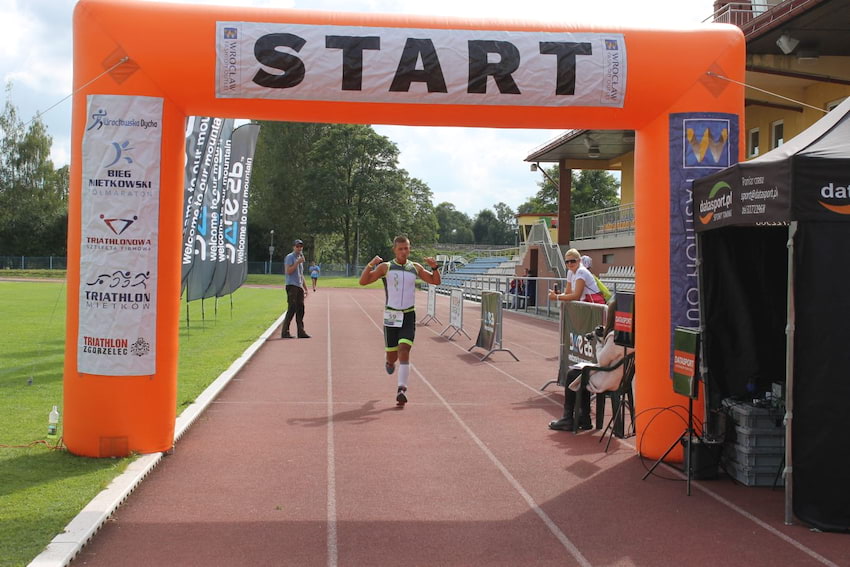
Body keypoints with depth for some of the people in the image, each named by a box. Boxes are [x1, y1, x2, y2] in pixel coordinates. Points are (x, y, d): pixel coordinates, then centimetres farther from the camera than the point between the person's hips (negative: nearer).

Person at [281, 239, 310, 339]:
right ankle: (285, 332, -10)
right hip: (292, 286, -8)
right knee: (292, 309, -12)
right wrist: (298, 262, -18)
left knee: (300, 310, 7)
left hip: (299, 287, 8)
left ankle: (301, 332, 10)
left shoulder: (300, 258, 22)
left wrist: (305, 288, 22)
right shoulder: (289, 257, -4)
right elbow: (288, 271, -17)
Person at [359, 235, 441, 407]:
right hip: (391, 316, 0)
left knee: (404, 351, -16)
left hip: (408, 317, 0)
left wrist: (434, 267, -7)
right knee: (392, 356, 6)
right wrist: (370, 264, -24)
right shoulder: (385, 267, -1)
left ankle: (402, 390, -16)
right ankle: (389, 361, 44)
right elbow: (363, 281, -8)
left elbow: (435, 281, 13)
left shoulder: (415, 268, 6)